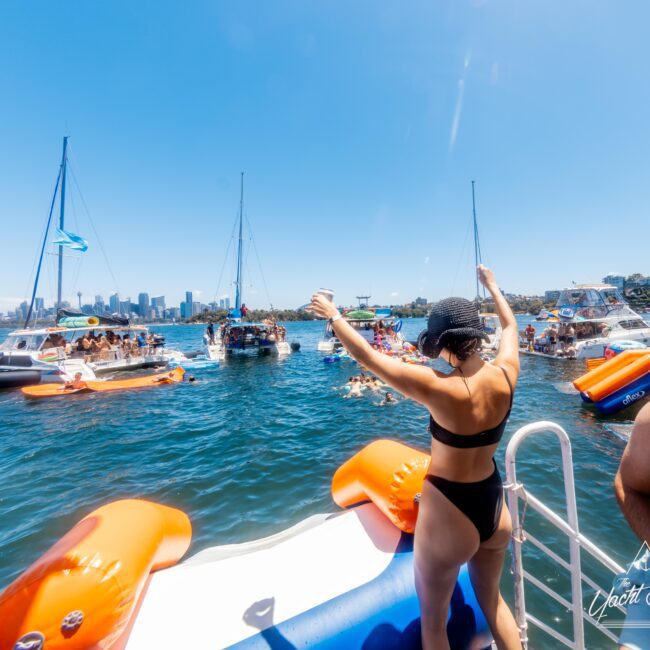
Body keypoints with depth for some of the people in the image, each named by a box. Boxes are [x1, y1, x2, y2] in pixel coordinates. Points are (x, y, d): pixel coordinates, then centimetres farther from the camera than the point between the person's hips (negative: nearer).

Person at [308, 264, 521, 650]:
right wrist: (492, 286, 24)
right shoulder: (505, 375, -13)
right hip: (494, 507, 6)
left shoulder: (440, 390, -30)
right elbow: (511, 326, 8)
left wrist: (333, 316, -8)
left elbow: (366, 355, -23)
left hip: (448, 514, -6)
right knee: (492, 598, 34)